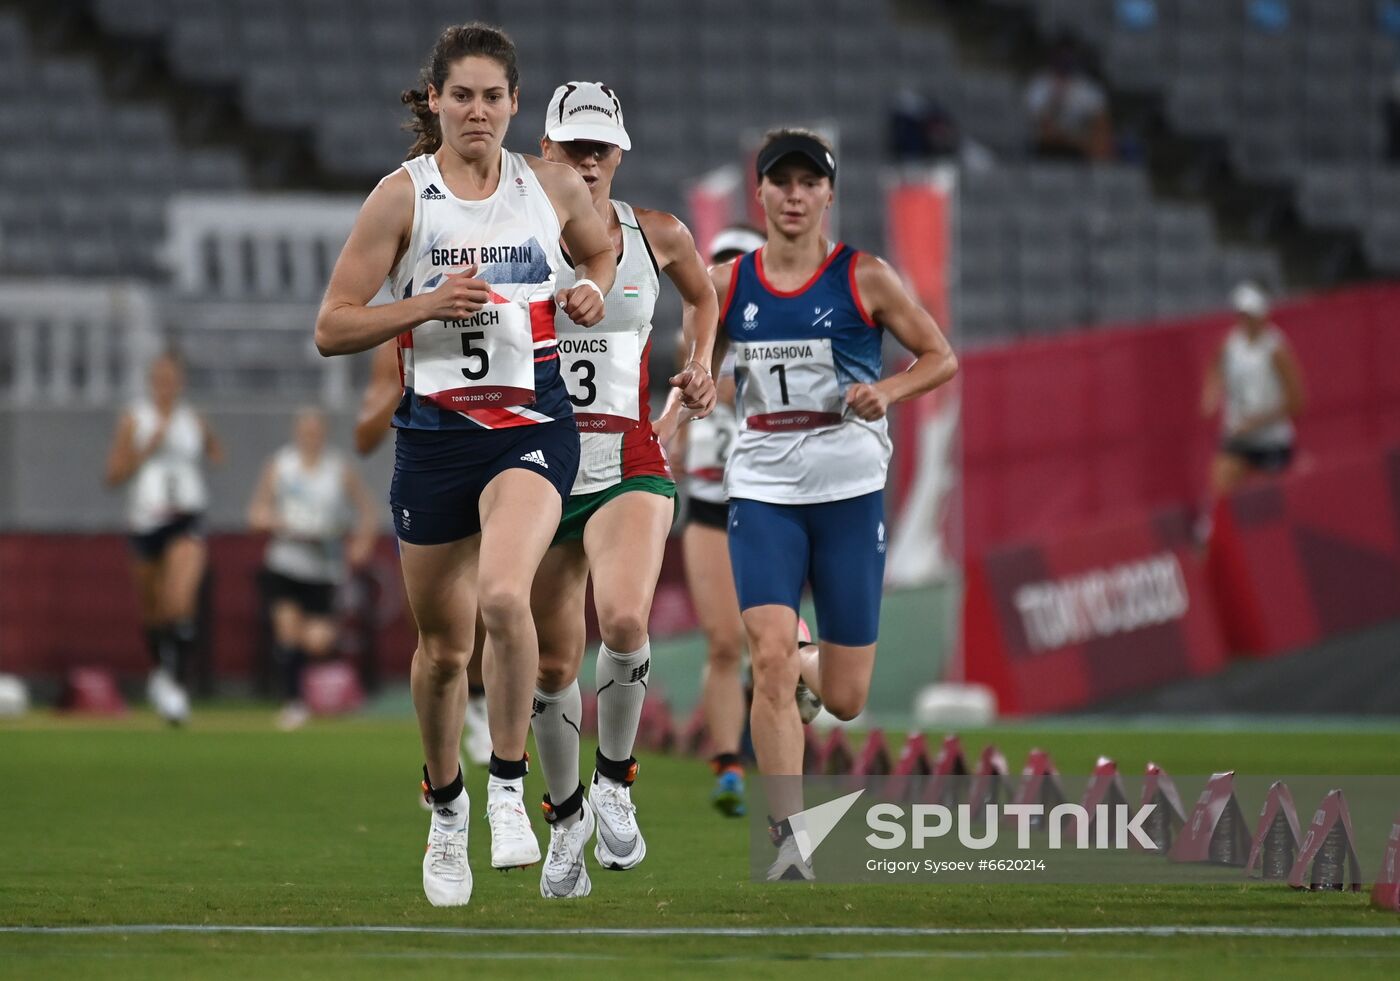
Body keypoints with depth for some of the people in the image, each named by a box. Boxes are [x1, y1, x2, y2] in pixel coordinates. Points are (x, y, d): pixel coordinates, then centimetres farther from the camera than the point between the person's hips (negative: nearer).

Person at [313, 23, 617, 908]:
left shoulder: (552, 187, 4)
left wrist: (595, 290, 3)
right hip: (434, 433, 1)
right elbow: (332, 328, -3)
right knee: (443, 645, 10)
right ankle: (446, 807, 34)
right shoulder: (403, 196, -2)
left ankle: (509, 787, -11)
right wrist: (426, 304, -17)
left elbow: (602, 249, 26)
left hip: (532, 427, -1)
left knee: (504, 595, -27)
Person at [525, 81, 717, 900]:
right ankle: (566, 815, 28)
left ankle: (615, 780, -4)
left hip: (629, 469, -1)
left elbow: (702, 295, 26)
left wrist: (699, 368, 11)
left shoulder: (658, 236, 4)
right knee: (553, 665, 5)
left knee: (623, 619, -27)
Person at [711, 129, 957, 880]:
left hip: (849, 488, -1)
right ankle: (788, 838, -15)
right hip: (763, 487, 1)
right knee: (768, 658, -19)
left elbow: (941, 358, 4)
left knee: (844, 698, 3)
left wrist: (887, 391, -14)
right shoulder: (729, 283, 4)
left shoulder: (865, 279, -3)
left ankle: (805, 663, 41)